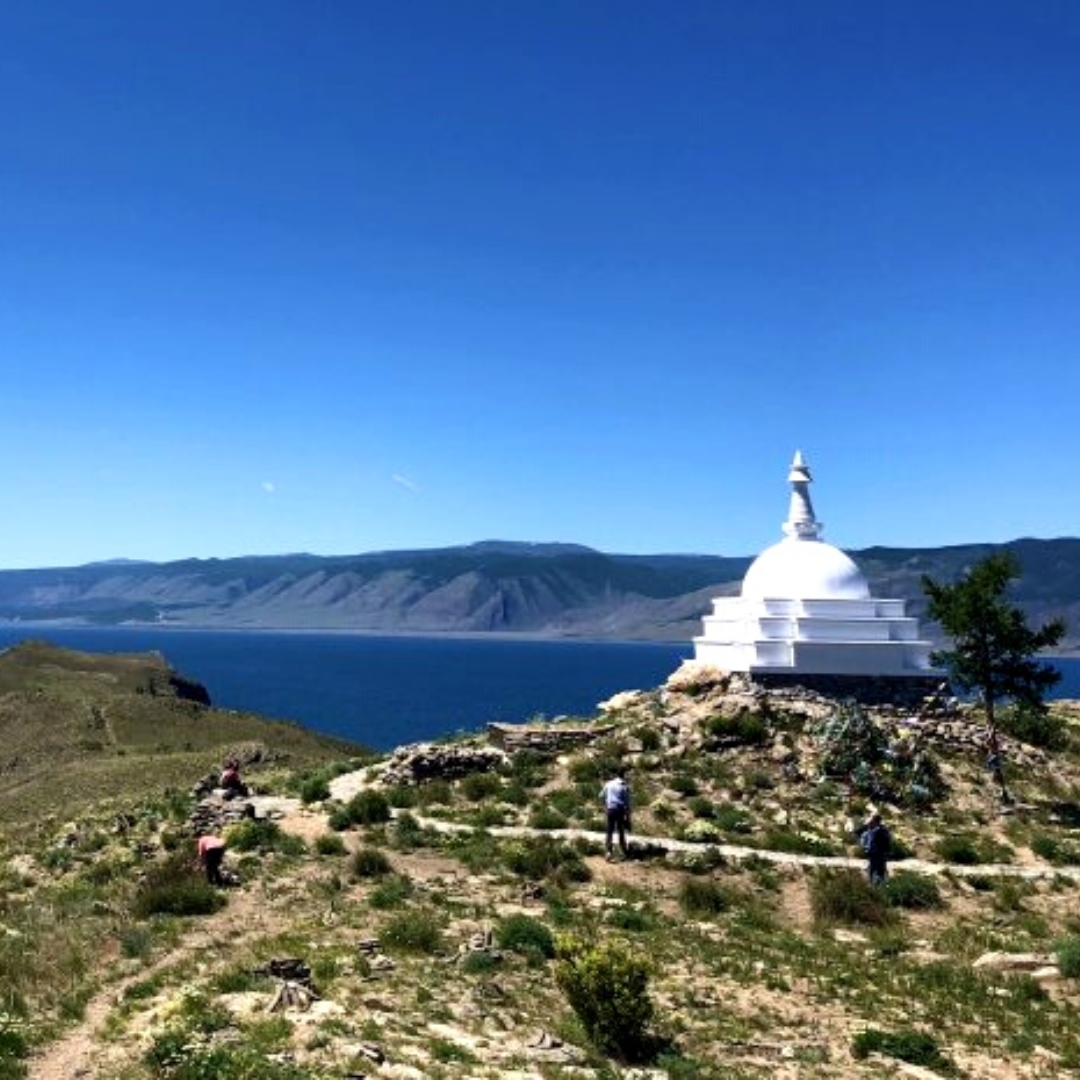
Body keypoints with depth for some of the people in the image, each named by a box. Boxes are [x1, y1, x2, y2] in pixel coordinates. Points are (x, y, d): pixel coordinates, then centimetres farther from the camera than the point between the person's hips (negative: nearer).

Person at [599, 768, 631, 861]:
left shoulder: (609, 784, 3)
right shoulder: (625, 786, -3)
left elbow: (601, 795, 11)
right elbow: (627, 802, -4)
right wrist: (628, 816, 2)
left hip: (610, 810, 1)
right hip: (620, 810, -1)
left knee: (610, 831, 1)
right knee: (621, 832, 10)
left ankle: (609, 851, -12)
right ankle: (623, 853, 13)